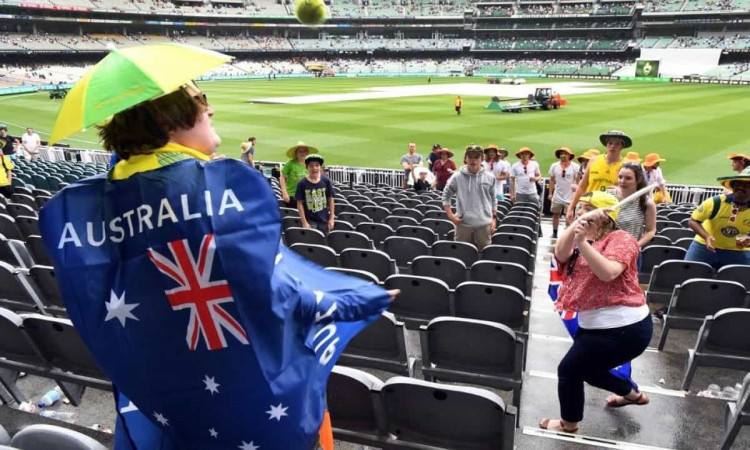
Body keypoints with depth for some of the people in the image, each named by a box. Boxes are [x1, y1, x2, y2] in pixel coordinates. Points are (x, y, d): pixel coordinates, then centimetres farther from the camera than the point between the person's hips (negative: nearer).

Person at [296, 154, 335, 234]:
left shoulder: (326, 181, -2)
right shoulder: (302, 183, -8)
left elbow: (330, 200, 5)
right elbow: (300, 203, -5)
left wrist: (331, 218, 2)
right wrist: (304, 222, -8)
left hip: (324, 220, 3)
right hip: (310, 221, -2)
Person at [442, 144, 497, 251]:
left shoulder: (489, 177, 2)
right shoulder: (457, 177, -4)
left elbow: (493, 199, 11)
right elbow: (446, 196, 4)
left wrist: (494, 218, 7)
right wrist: (450, 215, -4)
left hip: (484, 223, 1)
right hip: (463, 223, -1)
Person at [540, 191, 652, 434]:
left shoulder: (620, 239, -10)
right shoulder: (583, 240, 10)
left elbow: (608, 272, -30)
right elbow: (560, 254, -15)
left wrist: (582, 242, -38)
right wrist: (576, 224, -32)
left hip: (623, 328, -9)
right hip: (596, 325, 9)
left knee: (568, 370, -1)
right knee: (587, 367, 25)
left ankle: (569, 424, 23)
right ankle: (633, 394, 51)